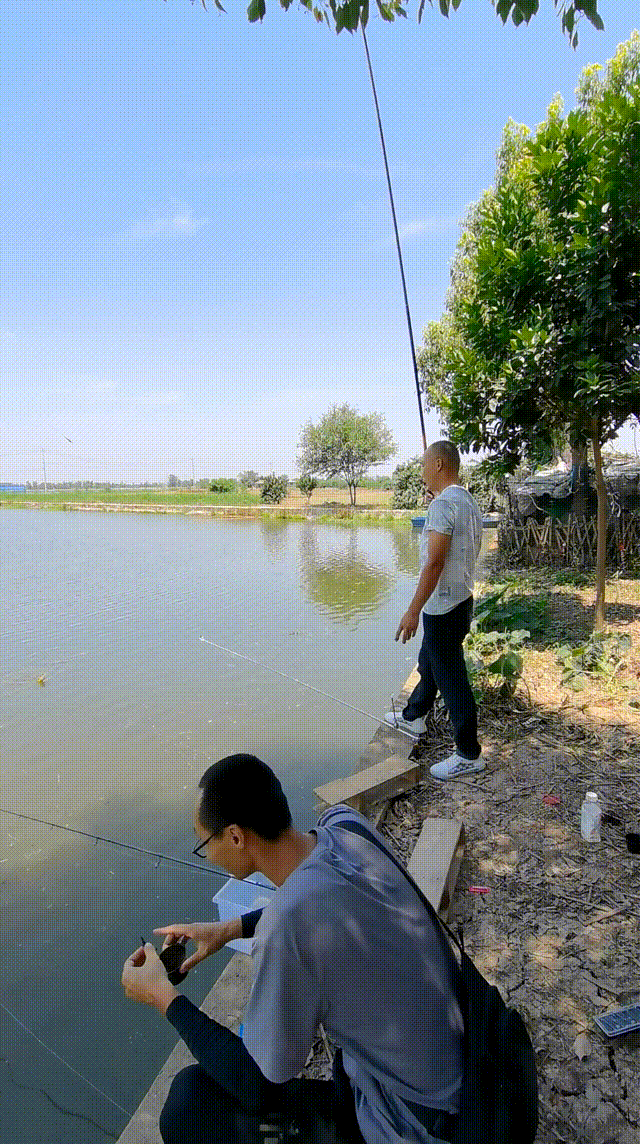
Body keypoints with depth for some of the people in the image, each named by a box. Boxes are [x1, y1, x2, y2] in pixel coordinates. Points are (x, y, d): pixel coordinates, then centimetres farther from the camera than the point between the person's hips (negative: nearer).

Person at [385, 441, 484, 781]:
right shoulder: (469, 502, 10)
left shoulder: (443, 504, -20)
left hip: (443, 606, -10)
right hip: (462, 599, 10)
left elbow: (435, 563, -25)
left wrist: (413, 610, -22)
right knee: (429, 662, 25)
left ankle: (469, 755, 11)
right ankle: (413, 717, 45)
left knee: (451, 678, -1)